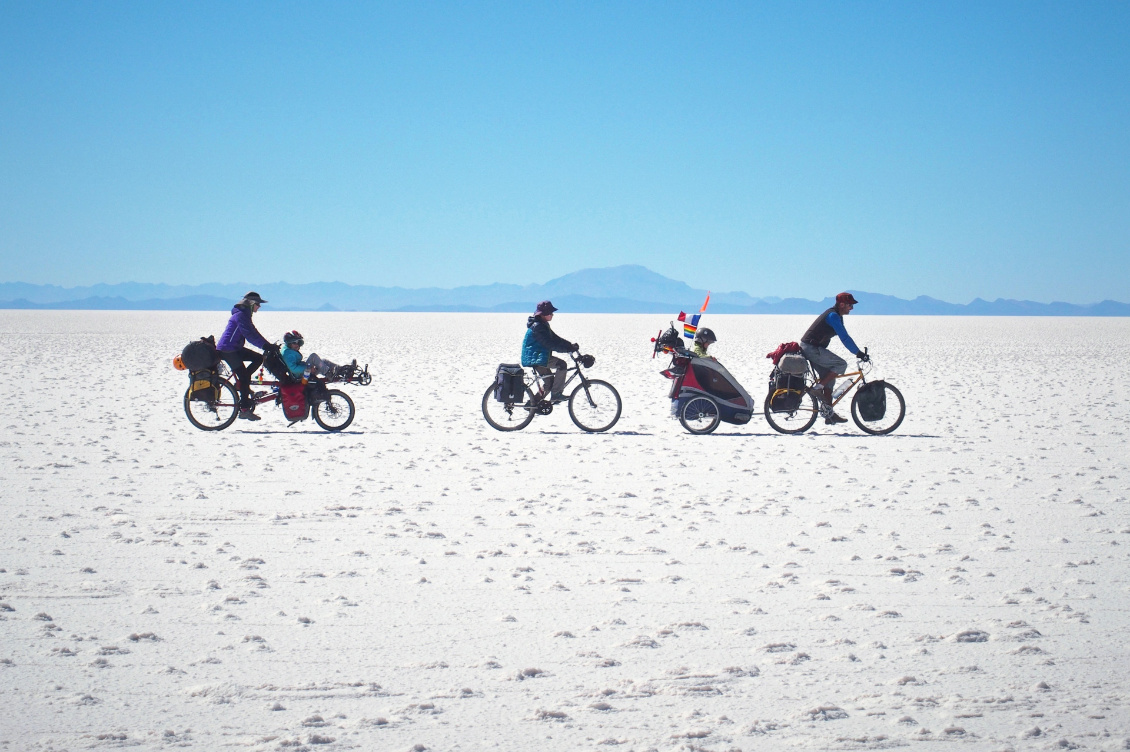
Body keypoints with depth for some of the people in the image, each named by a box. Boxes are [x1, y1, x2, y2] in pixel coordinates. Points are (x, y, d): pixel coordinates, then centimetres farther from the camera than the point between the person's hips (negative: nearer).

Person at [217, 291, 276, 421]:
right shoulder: (240, 315, -18)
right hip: (227, 350, -10)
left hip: (235, 348, 10)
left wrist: (268, 345, 6)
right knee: (244, 377, -10)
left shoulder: (245, 315, 14)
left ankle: (241, 383, 7)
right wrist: (266, 346, -27)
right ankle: (244, 409, -6)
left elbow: (253, 333, 15)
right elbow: (249, 335, -25)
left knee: (258, 358, 4)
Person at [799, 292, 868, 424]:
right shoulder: (833, 316, -17)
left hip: (813, 349, 11)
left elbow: (844, 337, 21)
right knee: (841, 364, -14)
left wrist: (859, 352, 15)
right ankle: (817, 388, -9)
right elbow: (844, 338, -23)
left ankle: (829, 414, 7)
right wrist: (858, 353, -21)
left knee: (829, 379, 9)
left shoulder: (836, 316, 17)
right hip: (812, 348, -11)